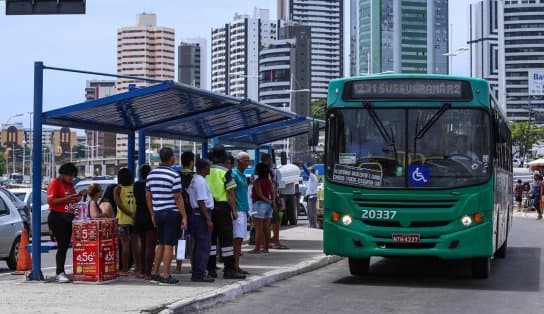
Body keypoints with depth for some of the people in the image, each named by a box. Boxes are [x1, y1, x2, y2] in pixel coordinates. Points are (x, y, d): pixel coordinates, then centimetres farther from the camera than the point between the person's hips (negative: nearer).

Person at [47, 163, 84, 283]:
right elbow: (50, 201, -15)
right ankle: (60, 273, -13)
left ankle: (61, 272, 11)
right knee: (62, 245, -12)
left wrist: (78, 197, 6)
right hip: (57, 218, -8)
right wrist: (67, 198, -21)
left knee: (65, 246, 7)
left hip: (68, 218, 8)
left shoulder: (70, 185, 17)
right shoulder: (55, 183, -6)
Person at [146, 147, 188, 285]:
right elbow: (178, 198, -13)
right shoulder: (174, 175, -12)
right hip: (172, 213, -6)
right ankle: (165, 276, -2)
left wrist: (152, 214, 20)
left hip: (158, 213, 6)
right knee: (169, 245, -2)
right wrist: (184, 216, -8)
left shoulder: (151, 174, 7)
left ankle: (155, 273, 18)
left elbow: (148, 196, 12)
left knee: (161, 244, 17)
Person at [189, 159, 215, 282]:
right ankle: (200, 273, -8)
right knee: (204, 245, -8)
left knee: (198, 245, 13)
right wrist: (208, 219, -21)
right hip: (202, 214, -10)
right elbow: (201, 202, -20)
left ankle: (196, 273, 17)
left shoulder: (194, 180, 16)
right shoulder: (201, 181, -15)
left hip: (196, 213, 10)